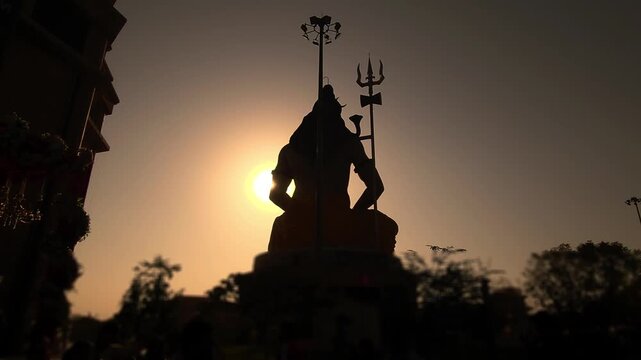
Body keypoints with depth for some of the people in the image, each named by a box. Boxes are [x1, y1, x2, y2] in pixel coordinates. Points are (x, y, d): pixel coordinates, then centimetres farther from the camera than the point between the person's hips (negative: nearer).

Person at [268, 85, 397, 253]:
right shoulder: (348, 143, 6)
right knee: (385, 227, 29)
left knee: (280, 226, 40)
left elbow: (275, 194, 20)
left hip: (298, 232, 2)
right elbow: (376, 186, 1)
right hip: (339, 227, -2)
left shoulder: (289, 150, 14)